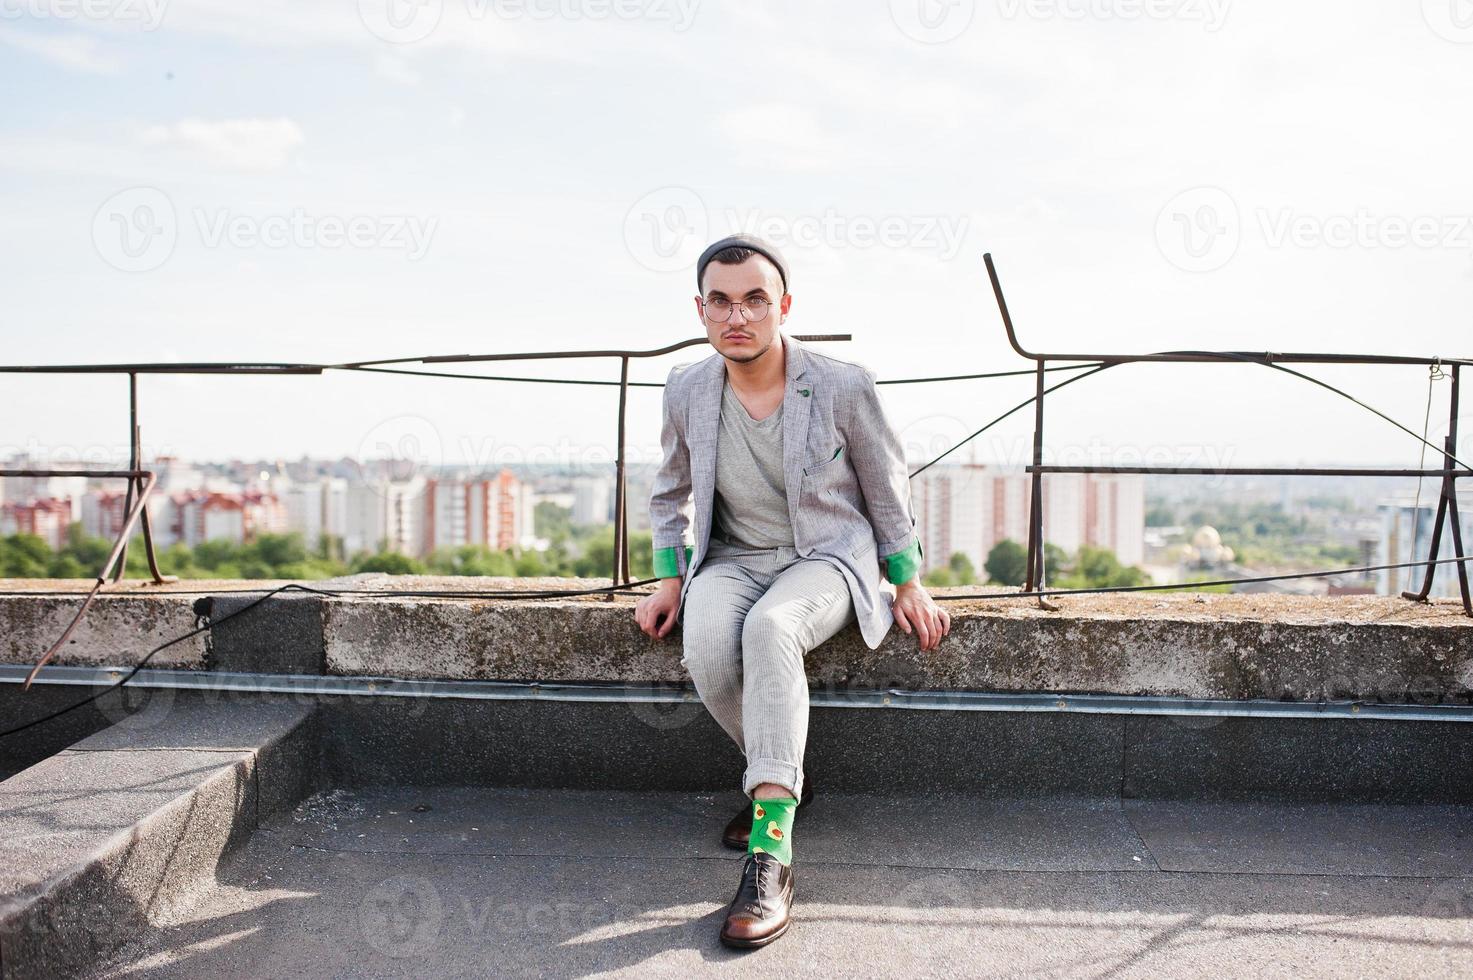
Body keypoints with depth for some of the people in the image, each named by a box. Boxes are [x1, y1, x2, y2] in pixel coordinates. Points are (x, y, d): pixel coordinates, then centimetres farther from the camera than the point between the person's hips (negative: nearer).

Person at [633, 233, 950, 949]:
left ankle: (769, 857, -36)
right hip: (733, 559, 3)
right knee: (705, 648, -31)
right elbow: (670, 494, 16)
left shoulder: (844, 386, -10)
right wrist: (670, 579, 5)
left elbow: (887, 489, 5)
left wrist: (908, 583, 3)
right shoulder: (686, 392, -2)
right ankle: (781, 776, 1)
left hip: (828, 556, -3)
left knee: (769, 627, -37)